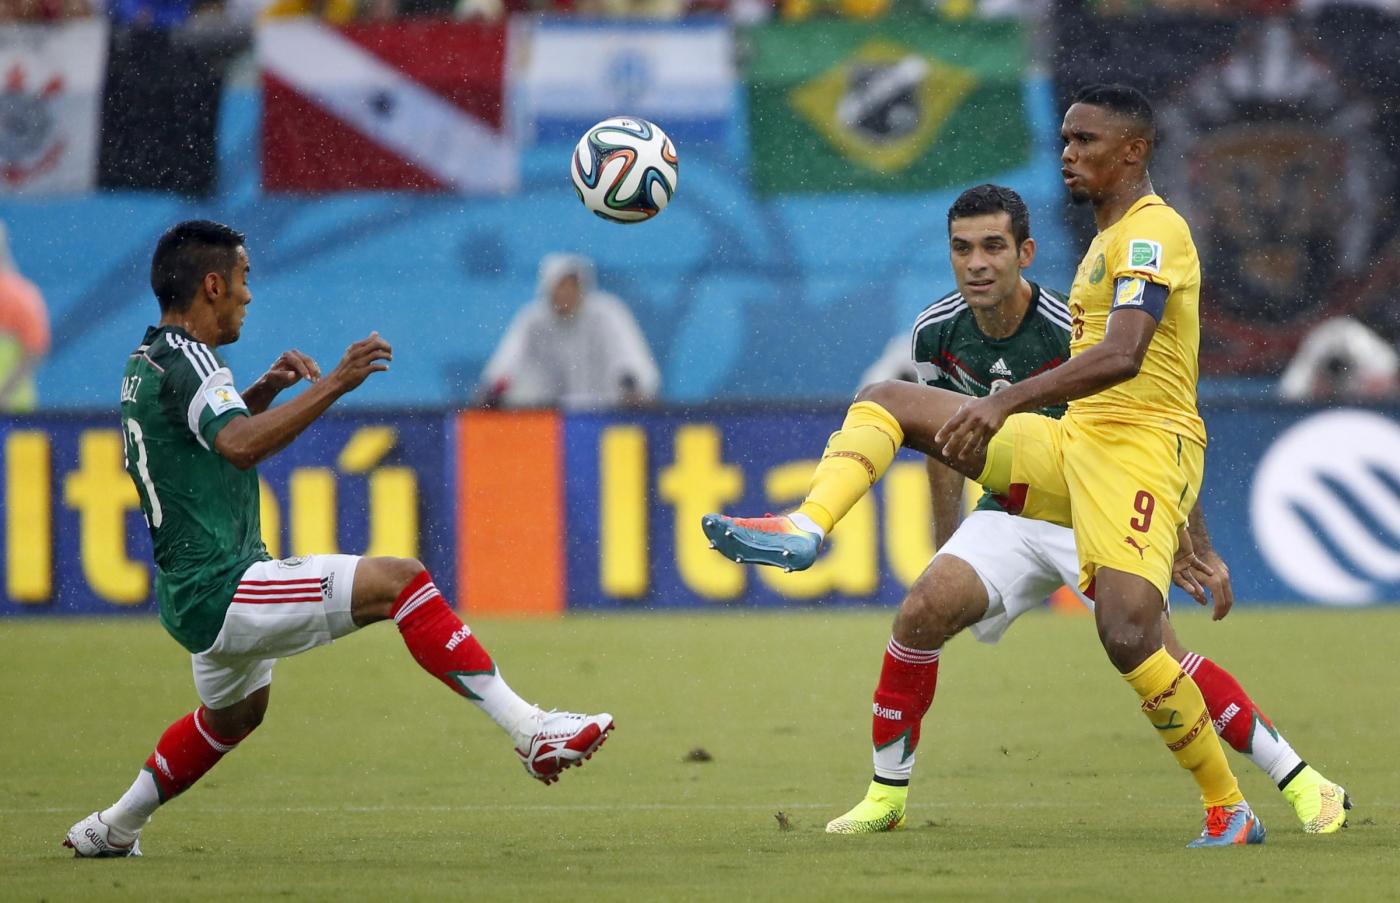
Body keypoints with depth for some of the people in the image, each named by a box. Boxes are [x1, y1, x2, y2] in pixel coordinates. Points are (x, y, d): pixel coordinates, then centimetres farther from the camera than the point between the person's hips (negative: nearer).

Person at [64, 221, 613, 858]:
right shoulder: (187, 361, -15)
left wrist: (263, 391, 19)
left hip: (193, 600, 11)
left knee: (235, 712, 37)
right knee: (398, 580, -19)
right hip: (220, 592, -11)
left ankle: (111, 830, 46)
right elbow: (240, 446, -35)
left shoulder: (146, 364, 15)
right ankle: (532, 732, -27)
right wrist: (334, 385, -37)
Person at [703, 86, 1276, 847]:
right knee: (886, 400, 5)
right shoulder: (1107, 242, 21)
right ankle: (804, 530, -18)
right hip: (1071, 443, 10)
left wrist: (1006, 403, -34)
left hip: (1140, 453, -10)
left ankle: (1228, 808, -10)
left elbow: (1123, 357, -26)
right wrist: (1172, 526, 28)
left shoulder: (1154, 231, -11)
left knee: (1127, 636, -25)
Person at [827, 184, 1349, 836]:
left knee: (1152, 650, -19)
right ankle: (886, 795, -7)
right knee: (923, 610, -20)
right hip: (1007, 514, 4)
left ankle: (1302, 783, -9)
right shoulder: (936, 335, -8)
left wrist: (1197, 549, -10)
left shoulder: (1072, 332, -23)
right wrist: (947, 550, 14)